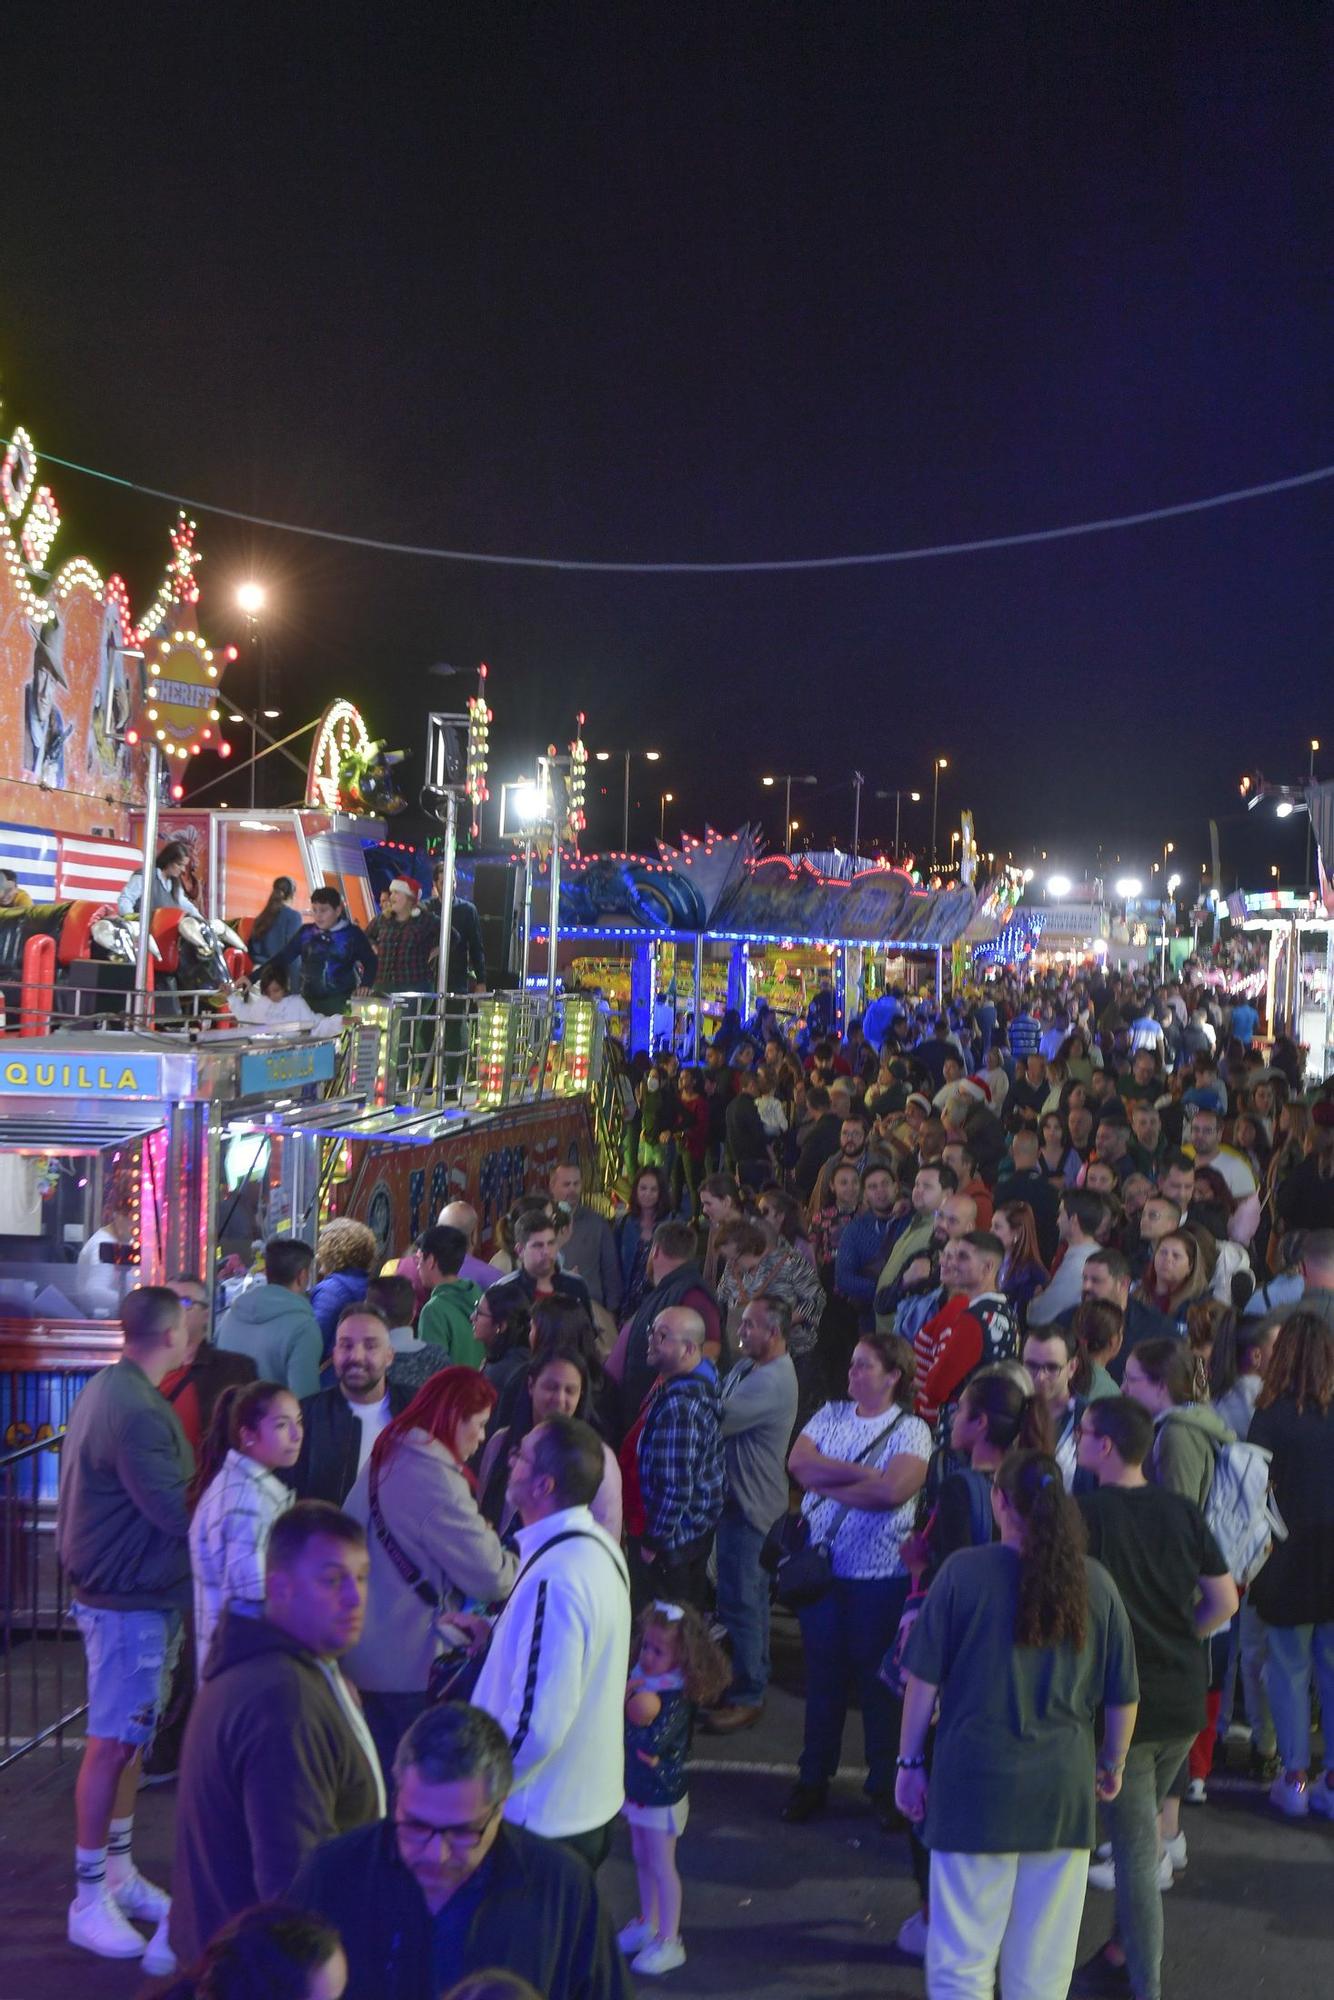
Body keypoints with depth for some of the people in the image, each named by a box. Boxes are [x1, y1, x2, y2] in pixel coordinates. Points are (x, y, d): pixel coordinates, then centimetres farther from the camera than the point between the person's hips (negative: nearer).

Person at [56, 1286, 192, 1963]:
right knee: (112, 1744, -3)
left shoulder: (107, 1389, 9)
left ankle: (119, 1874, 29)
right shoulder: (137, 1411, -24)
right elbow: (179, 1511, -25)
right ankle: (89, 1901, 5)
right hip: (129, 1601, -10)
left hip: (121, 1589, 10)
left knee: (128, 1739, 18)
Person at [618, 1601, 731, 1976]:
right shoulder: (641, 1680, -3)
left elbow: (652, 1741, -35)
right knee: (642, 1860, 21)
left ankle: (669, 1942, 13)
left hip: (662, 1794, -8)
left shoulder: (676, 1698, -26)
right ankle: (648, 1923, 39)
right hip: (637, 1789, 8)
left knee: (661, 1866, 2)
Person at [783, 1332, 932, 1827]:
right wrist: (861, 1473, -14)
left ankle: (885, 1785, 18)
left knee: (878, 1675, 5)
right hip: (821, 1564, 4)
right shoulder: (830, 1416, 9)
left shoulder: (911, 1429, -6)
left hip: (880, 1573, -4)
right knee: (823, 1673, 11)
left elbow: (892, 1490, -22)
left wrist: (827, 1483, -12)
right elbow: (798, 1462, -8)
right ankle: (813, 1779, 22)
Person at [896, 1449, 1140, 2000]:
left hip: (975, 1785, -2)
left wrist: (910, 1761, 7)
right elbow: (1123, 1696, 7)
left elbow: (923, 1679, -4)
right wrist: (1112, 1764, 23)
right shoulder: (1095, 1582, 1)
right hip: (1063, 1789, 2)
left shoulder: (963, 1572, -6)